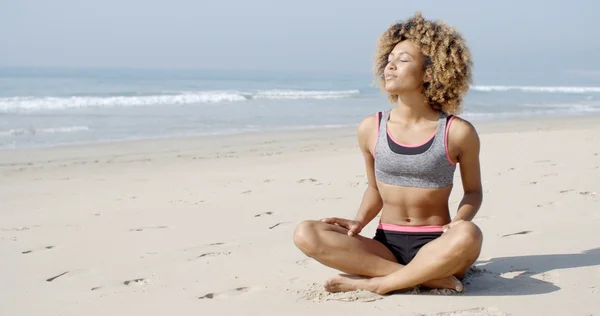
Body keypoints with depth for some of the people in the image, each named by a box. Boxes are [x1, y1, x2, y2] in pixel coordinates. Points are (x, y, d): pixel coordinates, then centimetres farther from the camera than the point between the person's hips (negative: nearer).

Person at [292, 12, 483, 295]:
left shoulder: (457, 132, -5)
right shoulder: (371, 129, 3)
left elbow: (473, 191, 8)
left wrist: (460, 220, -13)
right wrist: (359, 222, -4)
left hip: (437, 247, -3)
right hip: (386, 246, 3)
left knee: (468, 236, -39)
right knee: (305, 234, -23)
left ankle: (376, 282, -21)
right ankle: (430, 277, -23)